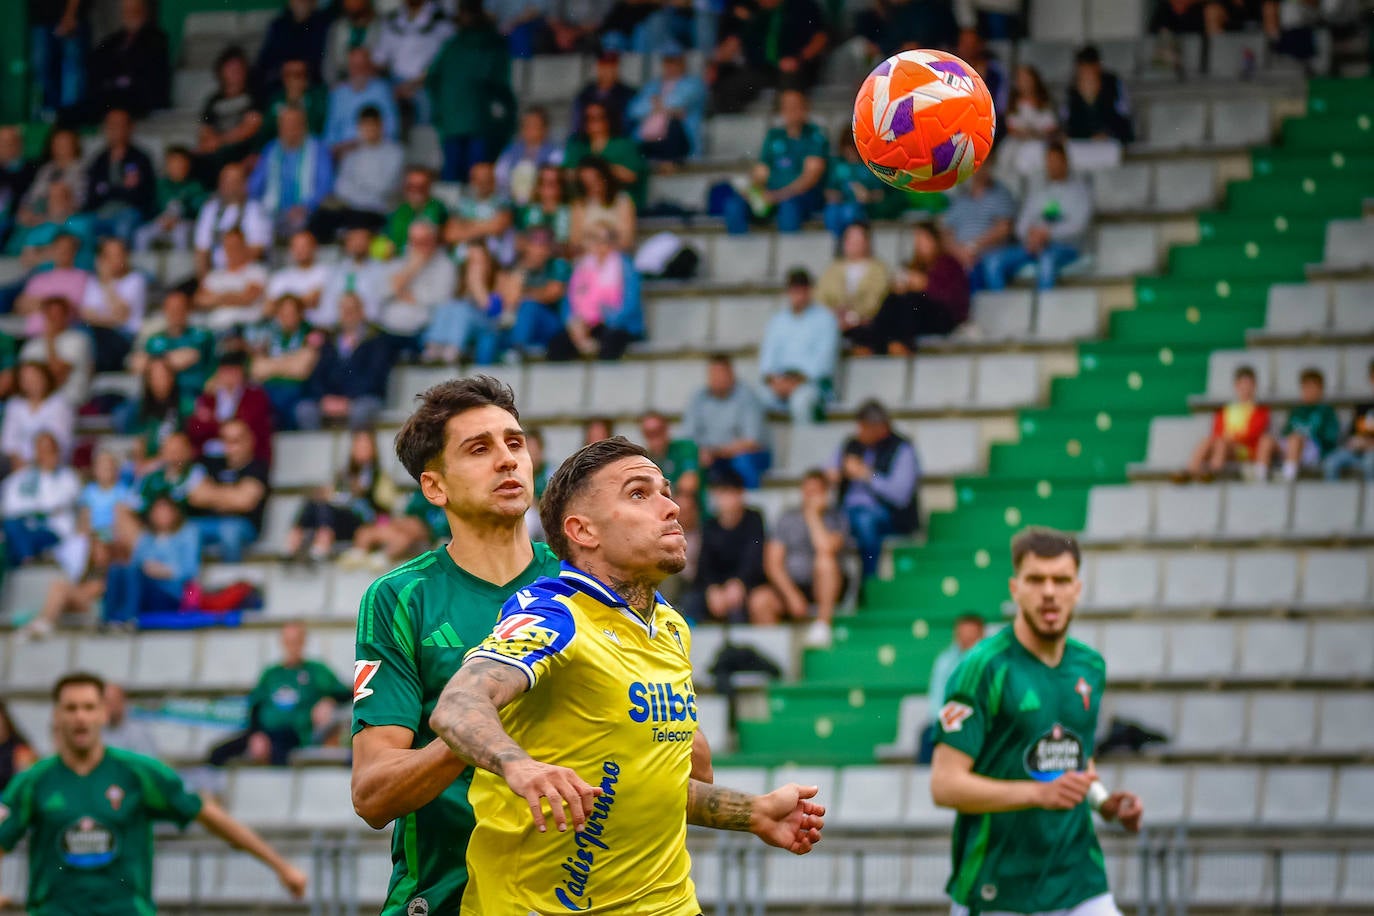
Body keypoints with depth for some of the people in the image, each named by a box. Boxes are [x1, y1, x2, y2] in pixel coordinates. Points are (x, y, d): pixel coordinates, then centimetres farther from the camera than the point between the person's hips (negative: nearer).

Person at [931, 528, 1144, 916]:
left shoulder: (1090, 667, 10)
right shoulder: (983, 669, -10)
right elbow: (945, 785, -15)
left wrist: (1104, 802, 6)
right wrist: (1040, 793, -23)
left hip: (1079, 882, 5)